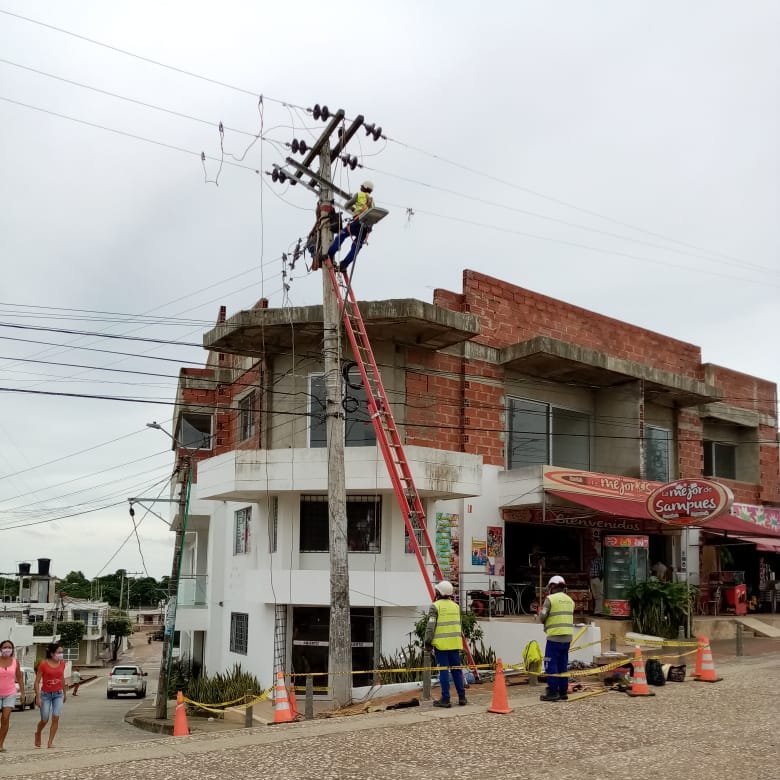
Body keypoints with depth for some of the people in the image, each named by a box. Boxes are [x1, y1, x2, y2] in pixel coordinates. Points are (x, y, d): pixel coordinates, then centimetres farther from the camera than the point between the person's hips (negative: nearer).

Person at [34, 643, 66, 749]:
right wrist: (38, 697, -14)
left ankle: (50, 742, 1)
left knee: (56, 718, -8)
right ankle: (38, 734, 35)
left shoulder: (62, 663, 1)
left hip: (58, 694, 3)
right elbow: (37, 681, -9)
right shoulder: (43, 664, -12)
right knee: (45, 720, 3)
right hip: (46, 694, -3)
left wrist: (65, 693, 21)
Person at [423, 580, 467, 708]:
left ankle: (445, 699, -3)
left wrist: (427, 642, -5)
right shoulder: (455, 606, 12)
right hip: (455, 642, 5)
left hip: (441, 643, -5)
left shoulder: (435, 606, -6)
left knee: (443, 670, -3)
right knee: (456, 669, 11)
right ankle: (462, 697, 13)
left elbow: (430, 626, -10)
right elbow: (459, 625, 15)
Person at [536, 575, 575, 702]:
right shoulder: (570, 600, 14)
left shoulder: (550, 599, -6)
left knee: (551, 664, -3)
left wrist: (542, 615, 11)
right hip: (568, 636, 7)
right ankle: (563, 692, 14)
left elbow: (542, 617, -10)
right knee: (563, 664, 13)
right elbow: (569, 618, 14)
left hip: (555, 636, -7)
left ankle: (553, 692, -5)